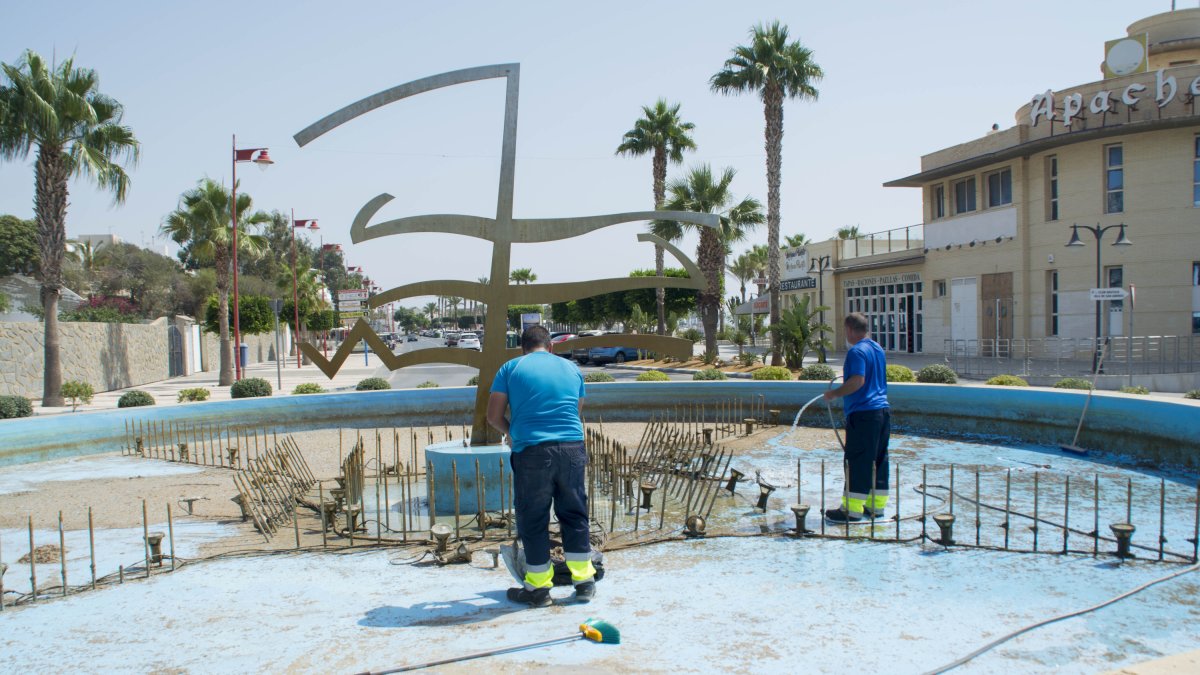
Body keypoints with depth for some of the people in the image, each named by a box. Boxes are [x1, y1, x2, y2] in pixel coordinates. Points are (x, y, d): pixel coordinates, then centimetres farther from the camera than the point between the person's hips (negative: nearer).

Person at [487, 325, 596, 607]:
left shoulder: (511, 367, 8)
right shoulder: (572, 368, 17)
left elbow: (494, 416, 6)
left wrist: (510, 433, 25)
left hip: (532, 452, -3)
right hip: (572, 448, 3)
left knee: (533, 521, 9)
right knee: (575, 515, 15)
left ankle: (538, 588, 16)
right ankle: (584, 582, 22)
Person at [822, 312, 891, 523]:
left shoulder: (857, 351, -13)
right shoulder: (878, 349, 16)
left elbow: (857, 381, -23)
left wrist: (834, 394, -13)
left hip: (863, 413, -9)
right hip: (883, 410, 9)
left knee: (857, 461, -5)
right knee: (878, 460, 12)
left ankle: (852, 510, -2)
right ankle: (877, 506, 18)